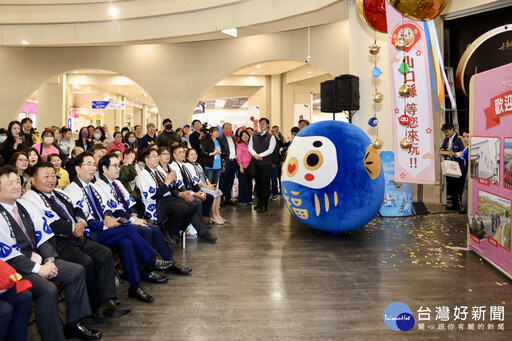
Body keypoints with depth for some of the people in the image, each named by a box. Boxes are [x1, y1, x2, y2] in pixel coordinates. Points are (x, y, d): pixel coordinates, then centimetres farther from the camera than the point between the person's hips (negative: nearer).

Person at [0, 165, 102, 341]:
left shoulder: (24, 206, 8)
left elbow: (42, 234, 7)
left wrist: (49, 260, -6)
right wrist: (37, 269, -18)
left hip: (37, 257, 8)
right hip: (14, 267, -8)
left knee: (77, 271, 0)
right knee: (49, 290, -30)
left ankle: (73, 324, 10)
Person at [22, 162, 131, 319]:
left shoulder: (59, 194, 21)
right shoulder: (31, 199, -7)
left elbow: (77, 210, 20)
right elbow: (53, 226, -16)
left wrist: (81, 222, -3)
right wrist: (75, 229, -4)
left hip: (77, 238, 9)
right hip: (57, 244, -8)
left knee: (105, 253, -11)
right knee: (86, 262, -28)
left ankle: (107, 301, -16)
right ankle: (95, 306, -8)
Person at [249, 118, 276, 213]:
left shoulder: (271, 137, 0)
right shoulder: (254, 136, 12)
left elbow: (270, 150, -8)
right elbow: (250, 147, 7)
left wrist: (259, 155, -14)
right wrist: (255, 155, -11)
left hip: (266, 163, -4)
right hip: (256, 163, 4)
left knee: (265, 184, -4)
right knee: (258, 183, 10)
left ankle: (265, 205, 1)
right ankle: (260, 201, 23)